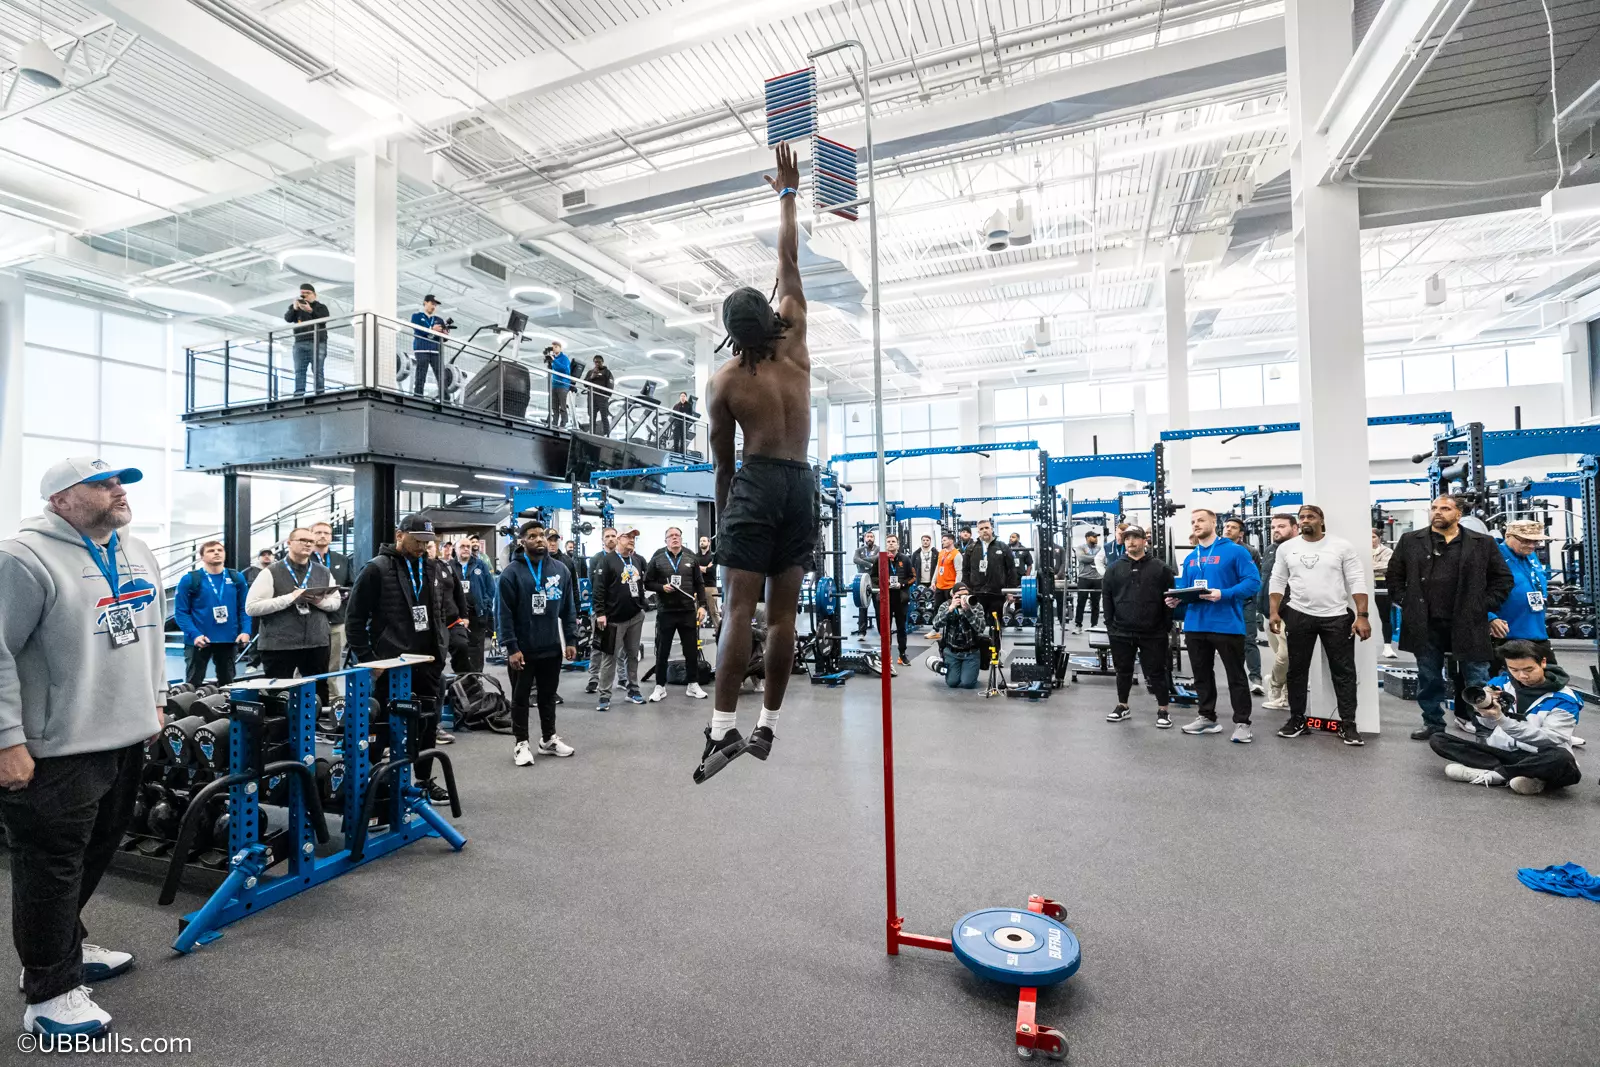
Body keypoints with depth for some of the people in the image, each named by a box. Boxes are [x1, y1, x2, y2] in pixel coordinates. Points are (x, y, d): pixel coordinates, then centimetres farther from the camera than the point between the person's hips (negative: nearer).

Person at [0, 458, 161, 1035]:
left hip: (125, 738, 8)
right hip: (56, 748, -7)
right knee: (52, 866, 4)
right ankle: (51, 995, 18)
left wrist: (154, 700, 18)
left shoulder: (137, 553, 11)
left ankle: (65, 948, 39)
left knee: (95, 853, 20)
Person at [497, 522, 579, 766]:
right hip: (522, 650, -4)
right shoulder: (512, 572, -9)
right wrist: (511, 648, -15)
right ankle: (521, 743, 21)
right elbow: (505, 614, -11)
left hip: (552, 647, 4)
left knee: (548, 695, 16)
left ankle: (549, 739, 29)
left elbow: (569, 608, 7)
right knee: (520, 698, 9)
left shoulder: (561, 569, 3)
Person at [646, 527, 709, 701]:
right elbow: (647, 582, 3)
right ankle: (660, 686, 17)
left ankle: (693, 684, 19)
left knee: (692, 650, 7)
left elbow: (699, 584, 9)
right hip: (665, 612, -2)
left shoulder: (691, 558, 8)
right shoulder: (658, 558, 2)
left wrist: (701, 605, 2)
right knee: (662, 651, 7)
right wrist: (662, 587, -15)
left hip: (688, 611, 2)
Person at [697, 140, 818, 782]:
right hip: (802, 484, 4)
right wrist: (787, 195, 26)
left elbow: (722, 459, 5)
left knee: (740, 610, -6)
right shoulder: (796, 344, 7)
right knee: (783, 612, 5)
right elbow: (789, 262, 16)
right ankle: (767, 728, 12)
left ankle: (723, 730, -10)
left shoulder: (724, 380, 1)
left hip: (756, 483, -3)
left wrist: (722, 509, 17)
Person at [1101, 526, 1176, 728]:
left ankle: (1163, 710, 17)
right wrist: (1109, 626, 1)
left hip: (1153, 633, -2)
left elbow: (1170, 599, 0)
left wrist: (1168, 628, -3)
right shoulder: (1114, 568, 4)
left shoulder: (1160, 568, -1)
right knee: (1123, 671, 13)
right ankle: (1122, 707, 26)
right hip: (1121, 632, 2)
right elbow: (1107, 599, 5)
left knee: (1157, 672, 5)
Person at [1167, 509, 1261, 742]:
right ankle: (1206, 717, 28)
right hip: (1195, 626, 6)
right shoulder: (1189, 558, 12)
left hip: (1227, 625, -6)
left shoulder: (1234, 551, -6)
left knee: (1236, 676, 4)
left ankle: (1242, 723, 14)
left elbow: (1253, 581, -13)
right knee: (1201, 674, 15)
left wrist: (1223, 594, -24)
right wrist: (1176, 601, -4)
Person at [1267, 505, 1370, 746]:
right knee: (1297, 670, 9)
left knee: (1344, 672, 4)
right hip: (1299, 616, 2)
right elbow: (1278, 581, 7)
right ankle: (1297, 719, 20)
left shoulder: (1342, 546, -2)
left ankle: (1348, 724, 13)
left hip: (1337, 617, -2)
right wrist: (1274, 612, -1)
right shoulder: (1286, 547, 5)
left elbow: (1357, 582, -4)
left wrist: (1362, 616, -12)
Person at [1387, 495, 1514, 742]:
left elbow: (1503, 579, 7)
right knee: (1428, 679, 11)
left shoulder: (1483, 543, 3)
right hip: (1425, 625, 1)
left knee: (1477, 681, 7)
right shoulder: (1410, 541, 4)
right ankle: (1432, 722, 23)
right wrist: (1405, 603, 2)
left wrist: (1483, 605, -2)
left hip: (1467, 625, -1)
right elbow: (1395, 575, 11)